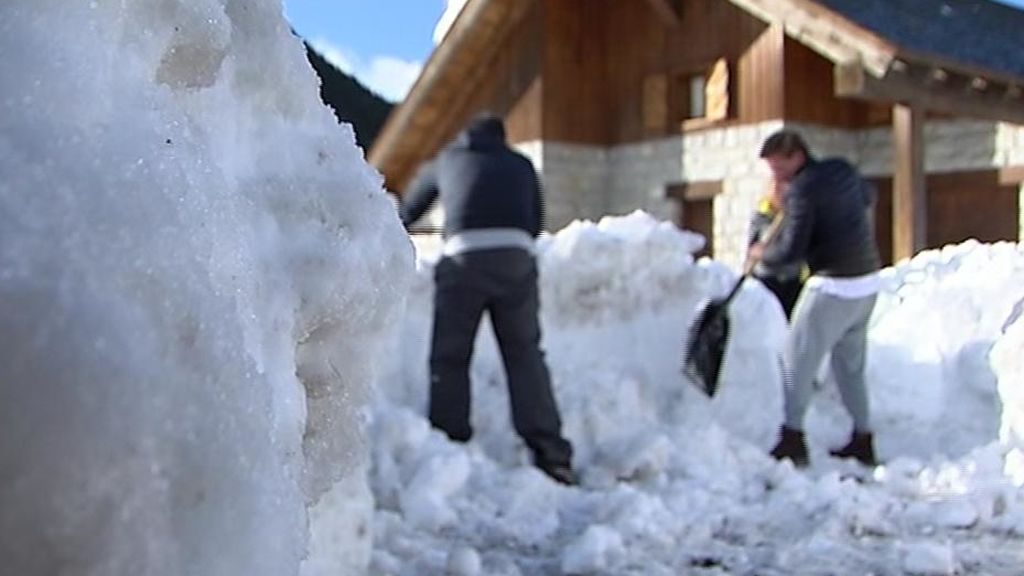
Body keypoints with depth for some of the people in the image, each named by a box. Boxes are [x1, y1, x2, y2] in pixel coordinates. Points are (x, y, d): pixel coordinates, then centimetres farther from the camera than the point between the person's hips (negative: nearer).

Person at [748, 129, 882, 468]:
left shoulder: (802, 188, -15)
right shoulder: (844, 170, 9)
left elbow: (791, 250, -17)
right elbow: (867, 197, 32)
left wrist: (762, 253, 1)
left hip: (834, 286, -8)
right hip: (868, 281, 9)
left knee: (798, 359, 1)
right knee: (851, 364, 16)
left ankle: (792, 439, 1)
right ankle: (862, 441, 20)